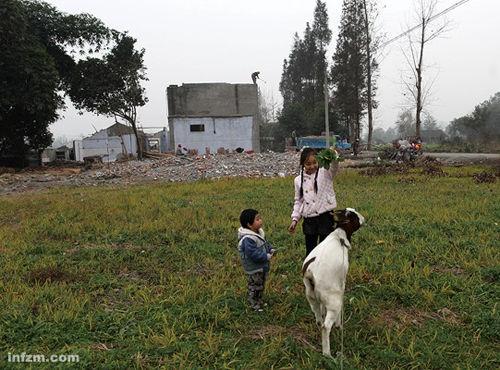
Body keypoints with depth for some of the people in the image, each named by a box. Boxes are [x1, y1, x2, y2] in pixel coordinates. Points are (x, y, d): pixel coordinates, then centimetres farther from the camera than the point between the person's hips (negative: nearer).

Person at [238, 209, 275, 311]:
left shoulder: (259, 232, 2)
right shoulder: (248, 239, -30)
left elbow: (265, 243, 17)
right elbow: (254, 254, -32)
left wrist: (271, 249, -1)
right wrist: (267, 256, -26)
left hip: (263, 266, 9)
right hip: (254, 269, -9)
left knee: (261, 286, 23)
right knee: (255, 287, 7)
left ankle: (259, 301, 41)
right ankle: (254, 305, 23)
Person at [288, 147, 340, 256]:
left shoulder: (325, 173, -2)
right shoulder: (298, 180, 8)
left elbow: (334, 166, -24)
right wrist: (295, 219, 7)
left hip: (326, 218, -3)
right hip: (309, 220, 3)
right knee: (310, 251, 14)